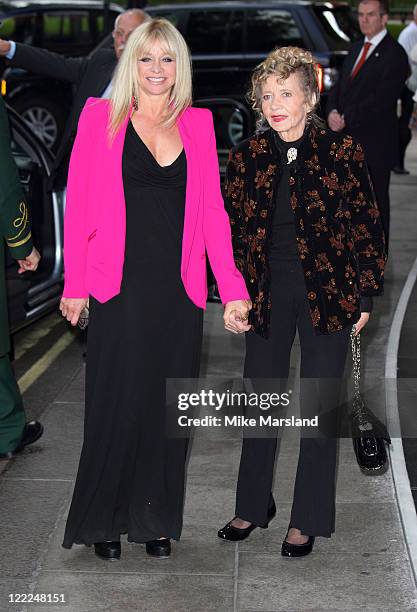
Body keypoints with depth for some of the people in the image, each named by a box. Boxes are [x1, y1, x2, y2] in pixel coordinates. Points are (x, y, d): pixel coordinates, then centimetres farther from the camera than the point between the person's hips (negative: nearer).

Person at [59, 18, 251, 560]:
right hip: (120, 288, -3)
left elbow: (212, 211, 5)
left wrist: (233, 289, -2)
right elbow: (80, 204, -1)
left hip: (179, 291, 3)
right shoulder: (102, 117, 1)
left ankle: (156, 520, 24)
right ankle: (103, 521, 21)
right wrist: (75, 284, -6)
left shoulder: (198, 125, 8)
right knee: (116, 404, 3)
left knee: (168, 406, 9)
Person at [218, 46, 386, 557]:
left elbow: (367, 224, -2)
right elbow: (231, 230, 6)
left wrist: (365, 296, -4)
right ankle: (253, 506, 30)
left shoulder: (342, 153, -7)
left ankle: (307, 520, 18)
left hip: (328, 293, -2)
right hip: (267, 295, 3)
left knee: (319, 407, 5)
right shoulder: (246, 157, 0)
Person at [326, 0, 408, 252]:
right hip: (349, 138, 7)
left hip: (375, 144, -7)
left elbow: (381, 100, -19)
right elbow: (340, 86, 12)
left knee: (376, 200, 2)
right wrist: (333, 112, -8)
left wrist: (346, 120, -20)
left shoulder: (394, 54, -11)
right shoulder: (357, 48, 15)